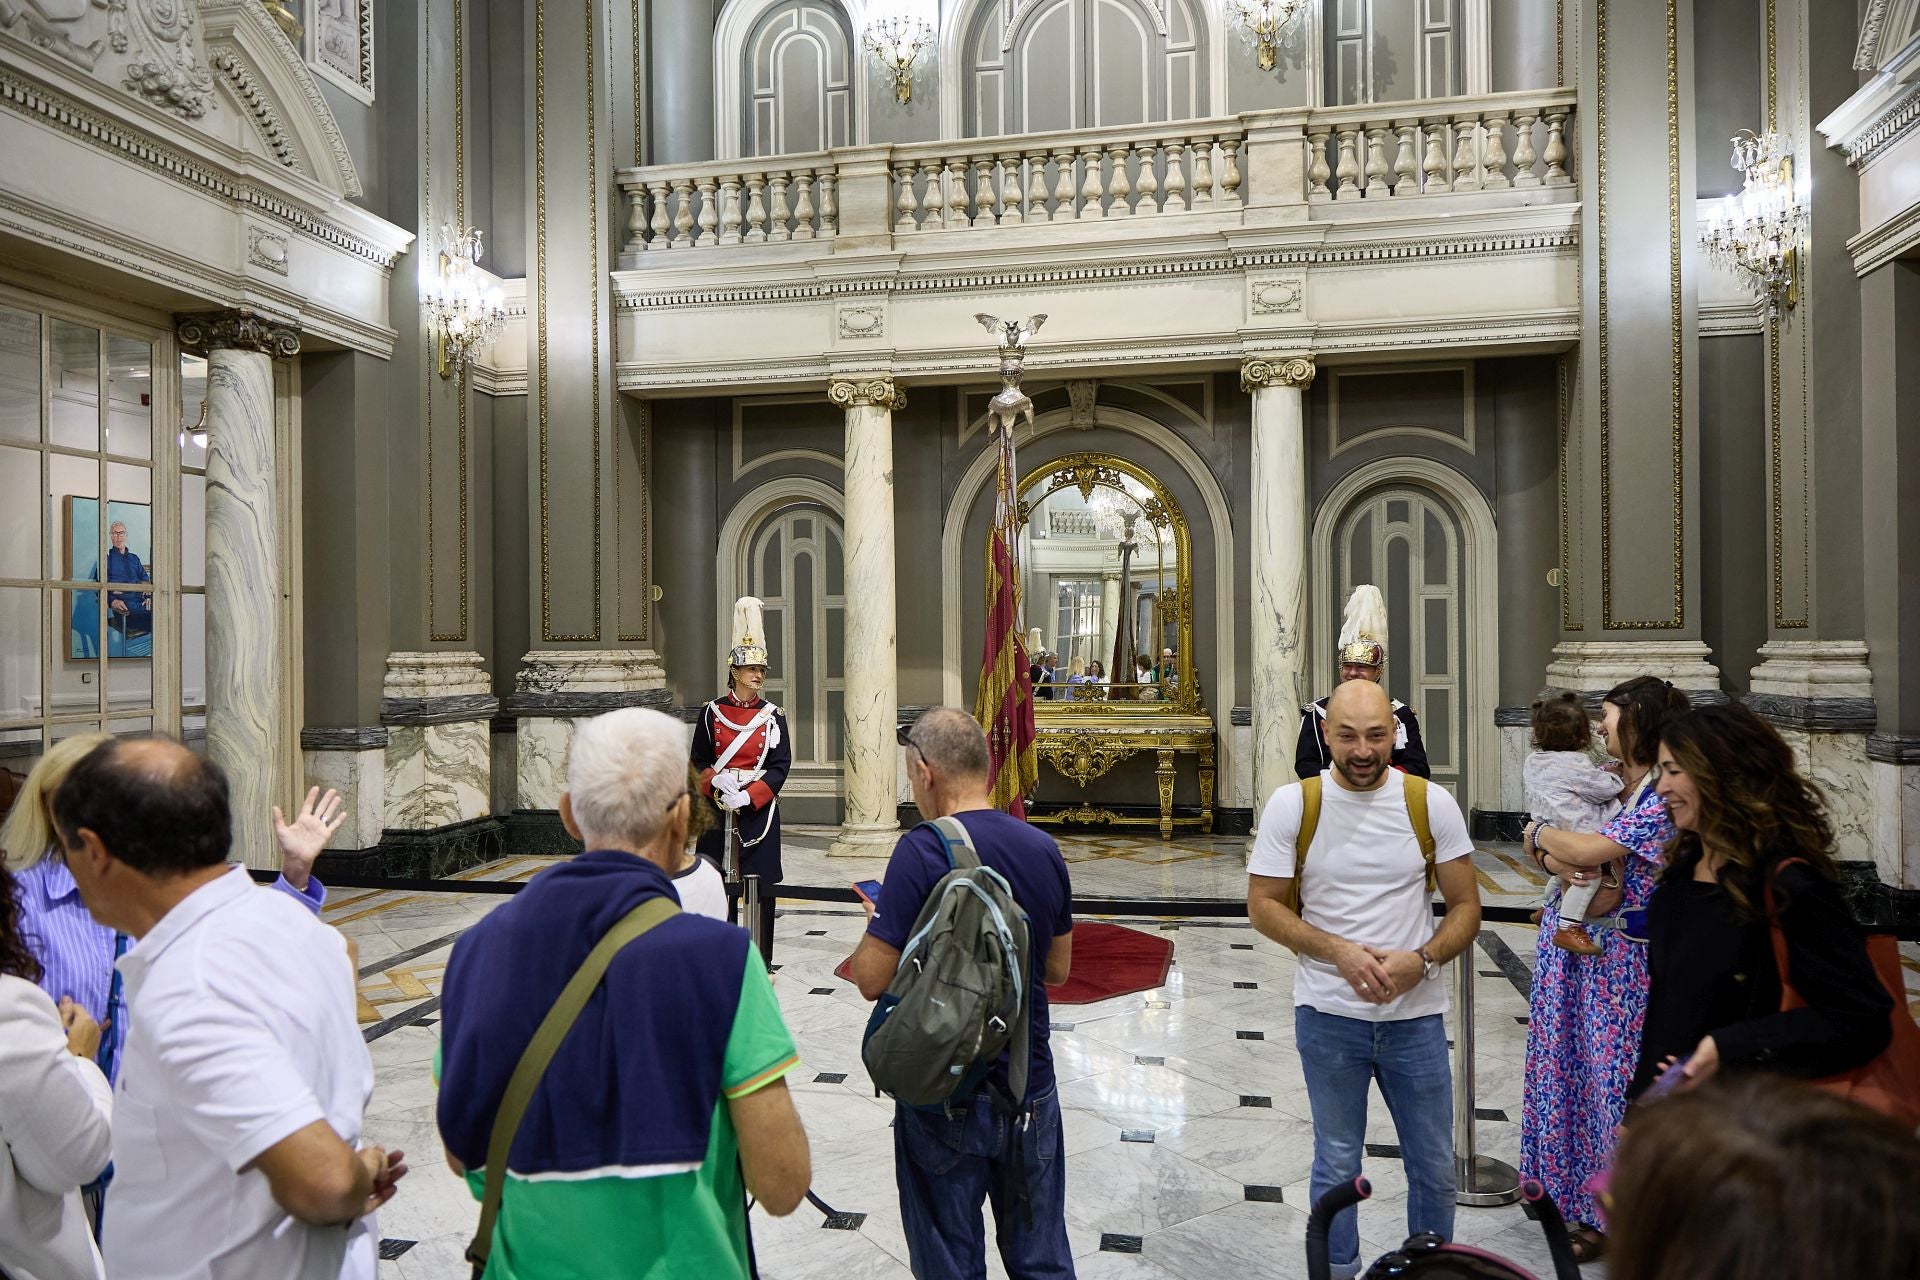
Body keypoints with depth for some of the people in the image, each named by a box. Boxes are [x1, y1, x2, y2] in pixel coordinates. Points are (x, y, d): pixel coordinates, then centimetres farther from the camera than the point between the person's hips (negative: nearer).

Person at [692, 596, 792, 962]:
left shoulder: (773, 716, 1)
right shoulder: (712, 712, 3)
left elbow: (780, 765, -3)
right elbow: (699, 760, 5)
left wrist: (748, 796, -14)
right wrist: (716, 784, -14)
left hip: (759, 808, 0)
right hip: (718, 808, 0)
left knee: (761, 887, 2)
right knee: (718, 884, 5)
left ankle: (760, 962, 12)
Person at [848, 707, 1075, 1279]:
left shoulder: (922, 851, -19)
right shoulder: (1043, 848, -2)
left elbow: (872, 979, -19)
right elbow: (1057, 969, 8)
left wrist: (875, 924, 1)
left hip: (946, 1096, -5)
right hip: (1031, 1089, 5)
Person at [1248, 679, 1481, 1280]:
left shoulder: (1433, 804, -7)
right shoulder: (1292, 804, -10)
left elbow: (1466, 906, -1)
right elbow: (1262, 905, -6)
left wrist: (1422, 960, -19)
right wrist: (1339, 952, -19)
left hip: (1416, 1015, 1)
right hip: (1328, 1014, -1)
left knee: (1434, 1169, 16)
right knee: (1337, 1165, 16)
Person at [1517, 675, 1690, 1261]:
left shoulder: (1662, 801, -18)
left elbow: (1587, 850, -27)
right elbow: (1538, 843, 3)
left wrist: (1541, 833, -9)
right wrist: (1554, 860, -18)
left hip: (1618, 957, -7)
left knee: (1613, 1073, 4)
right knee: (1566, 1058, 17)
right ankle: (1568, 1182, 37)